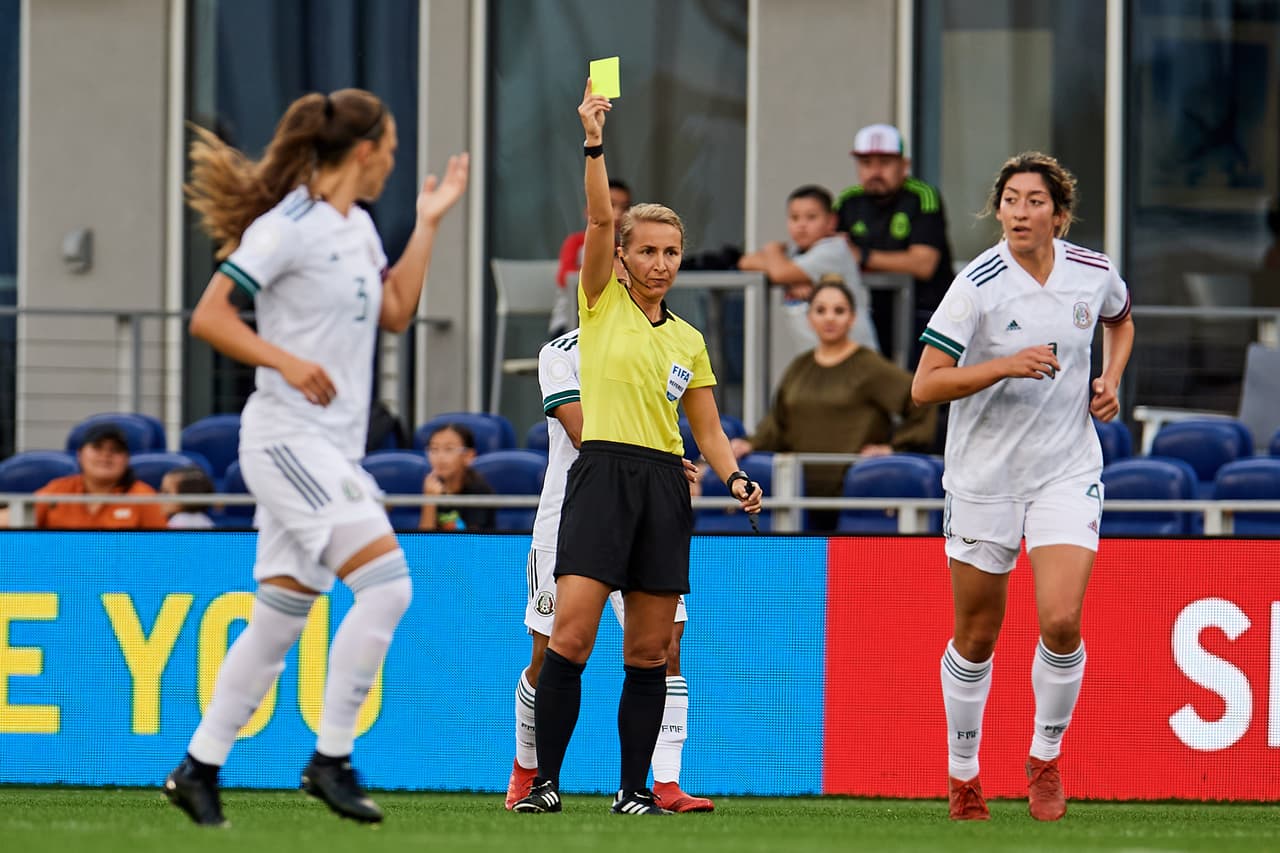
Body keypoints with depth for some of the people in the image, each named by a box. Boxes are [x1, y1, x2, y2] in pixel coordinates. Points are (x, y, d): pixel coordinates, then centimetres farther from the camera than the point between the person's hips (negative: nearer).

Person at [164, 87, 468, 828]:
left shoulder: (359, 228, 15)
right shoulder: (289, 227, -12)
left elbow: (395, 314, 20)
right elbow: (209, 317, -13)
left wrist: (429, 223, 19)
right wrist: (287, 361, -24)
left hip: (333, 448, 9)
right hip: (289, 438, -9)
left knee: (279, 620, 10)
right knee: (387, 580, -19)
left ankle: (200, 768, 17)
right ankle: (332, 758, -14)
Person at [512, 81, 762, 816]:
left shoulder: (689, 341, 17)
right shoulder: (602, 304, 6)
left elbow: (709, 429, 16)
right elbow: (599, 218, -8)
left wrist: (735, 476, -2)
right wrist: (594, 143, -18)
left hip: (665, 486, 4)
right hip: (604, 473, -4)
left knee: (649, 653, 3)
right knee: (571, 637, -14)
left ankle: (636, 790, 9)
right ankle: (547, 782, -10)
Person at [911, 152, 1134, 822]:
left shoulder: (1094, 273, -3)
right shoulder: (978, 285, -15)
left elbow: (1120, 319, 23)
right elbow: (924, 386, -17)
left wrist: (1111, 379, 5)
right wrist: (1007, 365, -27)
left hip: (1068, 471, 2)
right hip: (984, 480, -2)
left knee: (1061, 622, -15)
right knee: (975, 638, 7)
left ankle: (1046, 758, 7)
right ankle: (963, 774, 27)